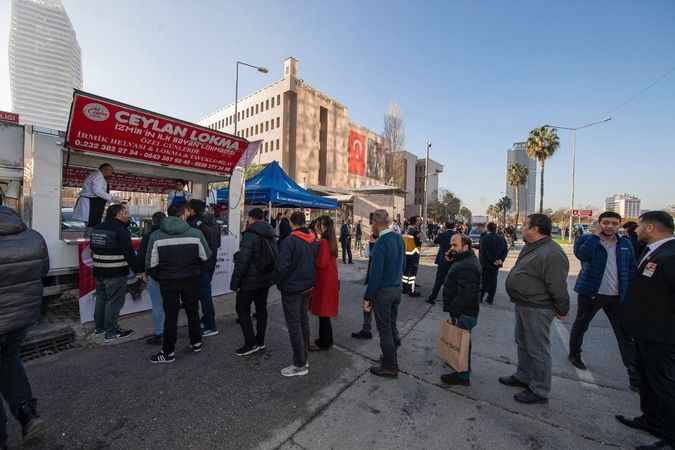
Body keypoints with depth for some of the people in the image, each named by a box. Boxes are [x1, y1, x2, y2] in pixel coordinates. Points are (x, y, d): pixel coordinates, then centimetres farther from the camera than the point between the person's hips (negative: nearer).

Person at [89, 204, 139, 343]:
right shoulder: (120, 230, -18)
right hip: (116, 274, -9)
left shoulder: (97, 228, 11)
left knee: (101, 298, 20)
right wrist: (138, 270, -15)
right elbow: (129, 253, -20)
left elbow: (93, 248, 20)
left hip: (98, 272, 9)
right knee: (114, 302, -1)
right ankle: (111, 333, 6)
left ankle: (99, 327, 34)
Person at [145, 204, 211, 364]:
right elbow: (206, 257, -3)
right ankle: (196, 343, 31)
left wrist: (159, 277, 13)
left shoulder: (156, 236, -10)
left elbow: (151, 264, -6)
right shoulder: (196, 233, -12)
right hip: (191, 279, 1)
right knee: (193, 312, 16)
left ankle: (168, 352, 20)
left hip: (168, 281, 0)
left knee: (170, 316, 10)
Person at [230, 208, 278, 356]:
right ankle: (260, 341, 26)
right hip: (267, 278, 8)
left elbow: (242, 260, -21)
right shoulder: (270, 234, 8)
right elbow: (275, 257, 12)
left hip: (251, 279, -8)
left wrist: (235, 282, -13)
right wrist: (273, 275, 17)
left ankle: (251, 344, 10)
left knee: (242, 310, 6)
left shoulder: (250, 234, -17)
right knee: (261, 308, 15)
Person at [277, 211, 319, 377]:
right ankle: (303, 358, 32)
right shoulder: (314, 241, 1)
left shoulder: (289, 241, -19)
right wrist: (310, 280, 12)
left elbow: (283, 266, -20)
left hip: (292, 289, -7)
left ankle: (300, 365, 13)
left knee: (294, 326, 3)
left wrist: (279, 283, -4)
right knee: (304, 321, 18)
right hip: (307, 287, 7)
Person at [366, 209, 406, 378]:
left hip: (383, 291, -8)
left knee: (384, 329, 8)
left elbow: (375, 274, -23)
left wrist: (367, 297, -15)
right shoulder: (399, 238, 1)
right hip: (397, 289, 8)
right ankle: (392, 358, 39)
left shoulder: (381, 243, -23)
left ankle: (389, 367, 23)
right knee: (392, 325, 22)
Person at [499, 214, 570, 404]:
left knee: (537, 350, 6)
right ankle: (523, 376, 40)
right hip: (523, 305, 10)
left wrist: (562, 310, -11)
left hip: (537, 310, -10)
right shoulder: (531, 247, 8)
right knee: (523, 344, 22)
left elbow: (558, 288, -21)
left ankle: (539, 391, 23)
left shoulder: (551, 254, -25)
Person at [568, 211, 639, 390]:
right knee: (581, 325, 14)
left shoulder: (626, 244, 5)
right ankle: (574, 354, 34)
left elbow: (632, 270, 8)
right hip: (590, 293, -3)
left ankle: (635, 375, 16)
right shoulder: (586, 240, -8)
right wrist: (596, 234, -21)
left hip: (617, 297, 3)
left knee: (625, 335, 5)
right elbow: (581, 254, -30)